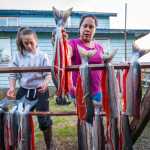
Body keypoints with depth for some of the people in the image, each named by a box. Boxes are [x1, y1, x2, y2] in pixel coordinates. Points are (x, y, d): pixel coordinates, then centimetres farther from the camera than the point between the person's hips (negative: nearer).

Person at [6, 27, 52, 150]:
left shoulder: (42, 56, -4)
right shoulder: (18, 56, 1)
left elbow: (48, 73, -6)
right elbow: (13, 74, 3)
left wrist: (45, 83, -27)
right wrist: (12, 88, -13)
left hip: (40, 90, -2)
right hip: (24, 90, 3)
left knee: (44, 120, -2)